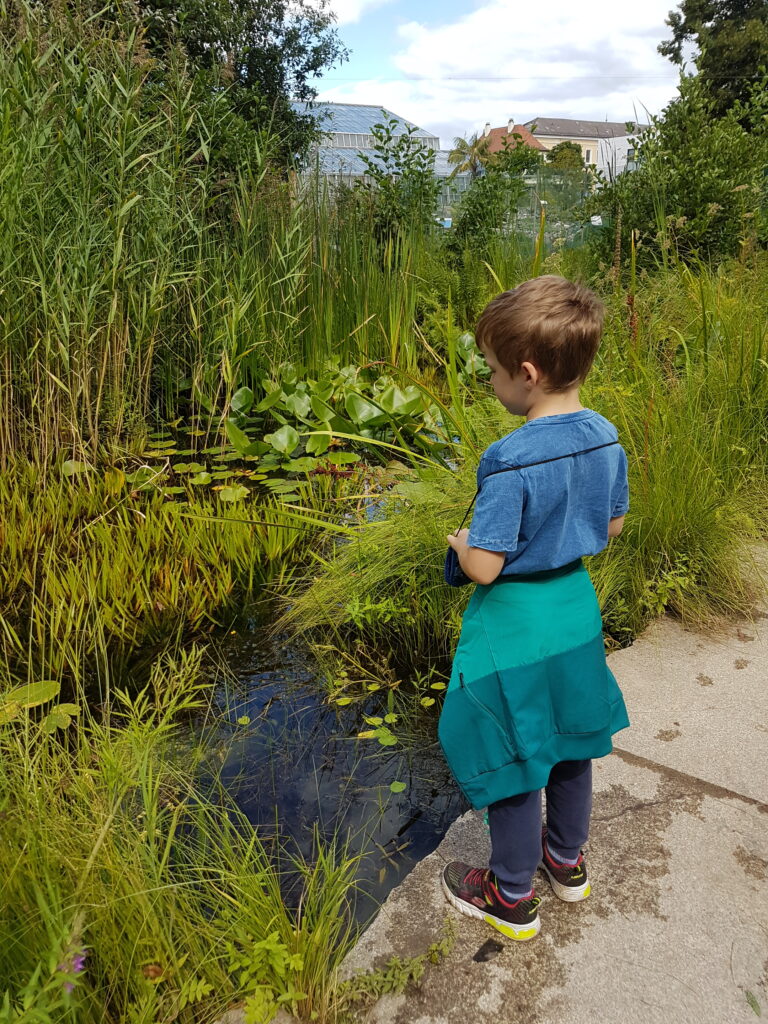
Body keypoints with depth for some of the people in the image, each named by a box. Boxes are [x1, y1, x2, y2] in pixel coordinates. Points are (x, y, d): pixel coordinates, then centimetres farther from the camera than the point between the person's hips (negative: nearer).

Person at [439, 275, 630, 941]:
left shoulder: (511, 460, -29)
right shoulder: (605, 437, -6)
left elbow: (484, 566, -25)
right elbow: (613, 525, 7)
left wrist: (459, 540, -5)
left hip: (514, 629, -7)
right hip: (577, 610, 8)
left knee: (511, 763, 12)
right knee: (569, 745, 25)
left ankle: (512, 896, 32)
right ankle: (567, 859, 47)